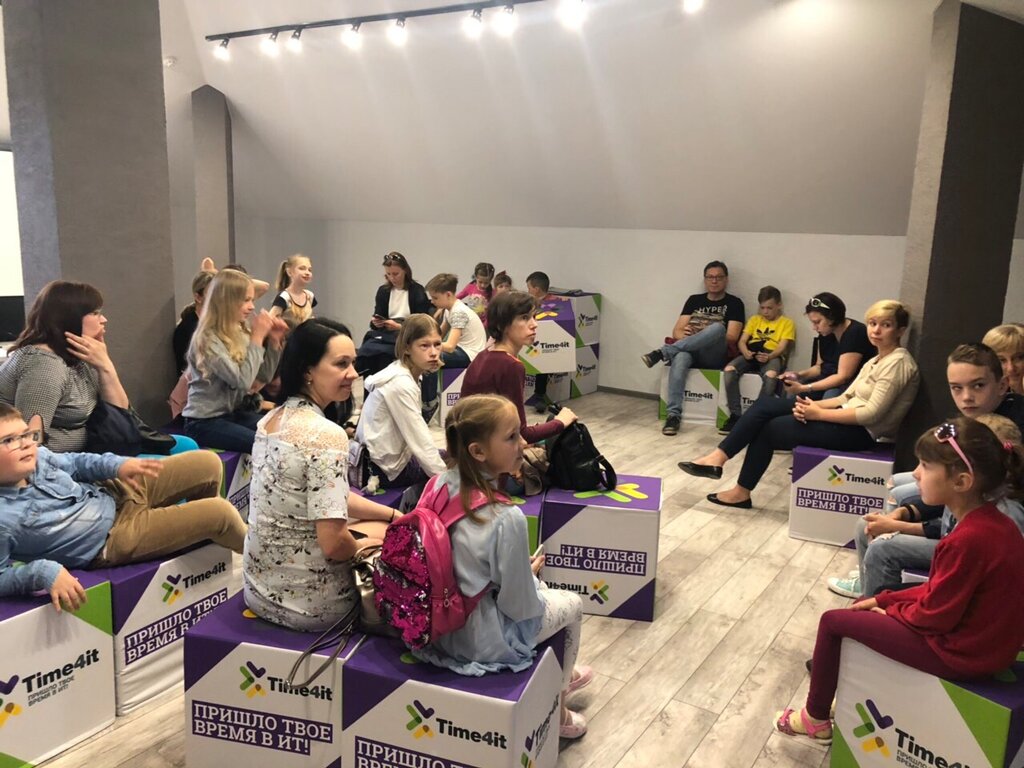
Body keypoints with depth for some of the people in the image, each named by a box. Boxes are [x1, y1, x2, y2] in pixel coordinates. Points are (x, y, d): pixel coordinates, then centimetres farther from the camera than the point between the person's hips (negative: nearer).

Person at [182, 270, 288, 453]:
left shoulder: (240, 334, 5)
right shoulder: (208, 340, -17)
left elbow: (263, 378, 9)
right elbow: (242, 381, -25)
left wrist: (274, 341, -4)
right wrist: (257, 337, -21)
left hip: (233, 412, 8)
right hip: (205, 422, -8)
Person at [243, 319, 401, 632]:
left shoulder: (270, 419, 3)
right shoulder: (327, 435, -25)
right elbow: (334, 544, -26)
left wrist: (395, 516, 12)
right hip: (307, 601, -8)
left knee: (392, 525, 26)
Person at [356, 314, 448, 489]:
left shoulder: (407, 374, 3)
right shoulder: (401, 384, -24)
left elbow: (414, 434, 3)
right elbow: (420, 441, -24)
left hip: (386, 457, 9)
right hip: (387, 469, -9)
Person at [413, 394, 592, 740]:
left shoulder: (440, 485, -11)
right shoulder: (507, 518, -32)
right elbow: (521, 607, -21)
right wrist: (531, 573, -1)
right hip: (482, 640, -7)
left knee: (541, 589, 30)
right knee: (572, 605, 19)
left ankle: (561, 673, 51)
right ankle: (555, 709, 37)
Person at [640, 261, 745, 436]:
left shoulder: (734, 303, 8)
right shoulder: (694, 300, 19)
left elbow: (732, 337, -4)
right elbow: (677, 331, 11)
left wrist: (700, 334, -14)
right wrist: (684, 335, -14)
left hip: (714, 356, -2)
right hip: (690, 351, 2)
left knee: (717, 327, -35)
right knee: (679, 357, -37)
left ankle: (662, 352, -35)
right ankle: (674, 415, -41)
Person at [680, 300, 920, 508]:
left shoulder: (897, 363, -13)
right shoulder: (877, 360, 16)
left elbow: (872, 414, -20)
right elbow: (847, 398, 12)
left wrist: (819, 413, -18)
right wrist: (815, 405, -8)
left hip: (860, 432, -9)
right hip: (848, 419, 9)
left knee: (769, 429, -7)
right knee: (765, 405, -3)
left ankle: (742, 492, 4)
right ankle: (718, 457, -6)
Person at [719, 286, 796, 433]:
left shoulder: (787, 323, 9)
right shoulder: (754, 319, 21)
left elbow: (782, 347, -3)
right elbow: (742, 341, 11)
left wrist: (768, 356, -25)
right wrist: (745, 352, -14)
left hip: (772, 356, -3)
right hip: (751, 355, 3)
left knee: (770, 375, -40)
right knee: (729, 369, -28)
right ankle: (735, 415, -24)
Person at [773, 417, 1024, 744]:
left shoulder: (968, 540, -31)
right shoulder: (993, 522, -1)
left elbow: (935, 615, -22)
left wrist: (890, 610, -3)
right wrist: (884, 600, 7)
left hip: (957, 652, -9)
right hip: (987, 638, 9)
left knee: (833, 621, 0)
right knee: (865, 611, 22)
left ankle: (815, 719, 19)